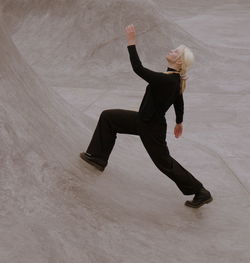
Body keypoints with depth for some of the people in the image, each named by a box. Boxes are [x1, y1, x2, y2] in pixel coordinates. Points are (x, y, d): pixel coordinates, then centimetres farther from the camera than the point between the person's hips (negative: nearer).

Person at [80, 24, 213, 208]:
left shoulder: (166, 80, -31)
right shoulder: (176, 79, -2)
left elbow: (138, 68, -33)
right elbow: (179, 102, 12)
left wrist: (131, 42, -28)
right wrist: (179, 122, 27)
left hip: (151, 129, -9)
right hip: (143, 120, 9)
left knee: (165, 163, 5)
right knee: (108, 117, 14)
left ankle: (201, 193, 17)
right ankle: (98, 157, 25)